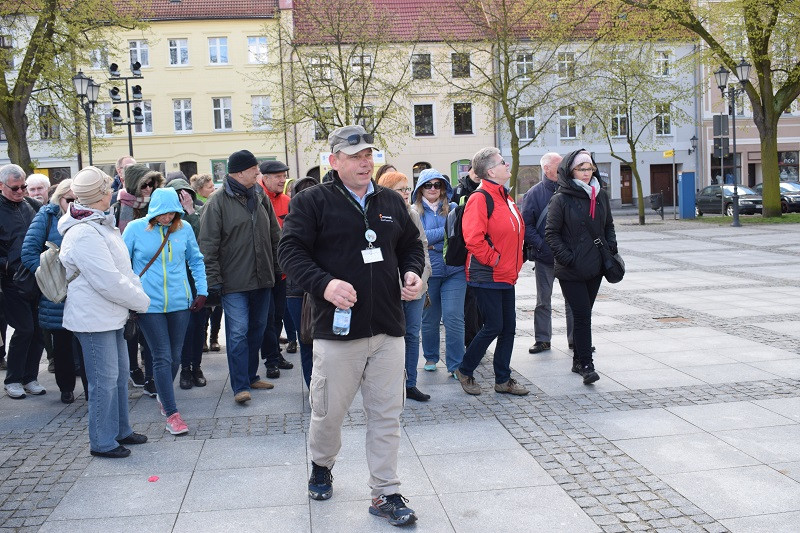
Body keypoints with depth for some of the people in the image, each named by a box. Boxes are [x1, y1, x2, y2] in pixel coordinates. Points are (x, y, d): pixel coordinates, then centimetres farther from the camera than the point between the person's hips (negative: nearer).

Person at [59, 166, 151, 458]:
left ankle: (120, 430, 32)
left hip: (111, 315, 11)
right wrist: (141, 301, -13)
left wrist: (137, 288, 0)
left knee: (119, 373, 18)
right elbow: (108, 281, -24)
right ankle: (102, 442, 13)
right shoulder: (83, 235, -23)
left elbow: (123, 268, 15)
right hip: (94, 318, -11)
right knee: (104, 380, -1)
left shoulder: (100, 224, 11)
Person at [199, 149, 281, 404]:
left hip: (263, 278, 6)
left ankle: (251, 375, 28)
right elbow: (208, 245, -9)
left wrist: (278, 266, 12)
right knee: (238, 332, -6)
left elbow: (274, 235, 17)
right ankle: (240, 386, 1)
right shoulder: (217, 202, -8)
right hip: (234, 283, -6)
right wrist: (213, 278, -12)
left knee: (257, 329, 14)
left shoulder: (260, 197, 9)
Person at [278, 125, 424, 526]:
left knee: (387, 416, 7)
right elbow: (290, 251, -9)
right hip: (338, 328, -3)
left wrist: (413, 272, 2)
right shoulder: (312, 202, -3)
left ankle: (385, 493, 20)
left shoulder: (391, 203, 12)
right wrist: (324, 283, -24)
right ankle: (321, 466, 40)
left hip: (388, 329, 4)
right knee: (328, 410, 10)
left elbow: (411, 245, 23)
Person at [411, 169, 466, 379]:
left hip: (454, 271, 0)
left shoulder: (453, 209, 9)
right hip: (428, 272, 0)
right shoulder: (414, 212, 3)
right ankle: (430, 357, 31)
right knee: (429, 319, 10)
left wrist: (434, 244, -11)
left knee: (453, 318, -7)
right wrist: (447, 231, -11)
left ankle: (456, 365, 3)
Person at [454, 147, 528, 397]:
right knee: (493, 327, -4)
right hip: (487, 276, -9)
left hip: (506, 275, 9)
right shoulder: (480, 199, -15)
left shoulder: (505, 198, 14)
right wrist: (493, 260, -18)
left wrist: (514, 263, 15)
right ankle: (465, 371, 15)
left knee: (509, 326, 10)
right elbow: (473, 238, -24)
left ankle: (503, 379, 20)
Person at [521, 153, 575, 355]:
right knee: (543, 300, 7)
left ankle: (574, 338, 17)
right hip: (544, 257, -2)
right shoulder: (534, 194, -1)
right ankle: (542, 339, 16)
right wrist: (541, 245, -16)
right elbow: (526, 225, -5)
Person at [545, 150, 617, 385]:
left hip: (595, 268, 5)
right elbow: (551, 233, -8)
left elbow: (609, 226, 19)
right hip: (571, 270, -5)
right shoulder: (561, 199, -8)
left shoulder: (601, 196, 8)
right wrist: (567, 258, -16)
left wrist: (611, 249, 3)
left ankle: (579, 359, 23)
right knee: (582, 315, -9)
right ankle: (586, 365, -4)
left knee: (583, 315, 13)